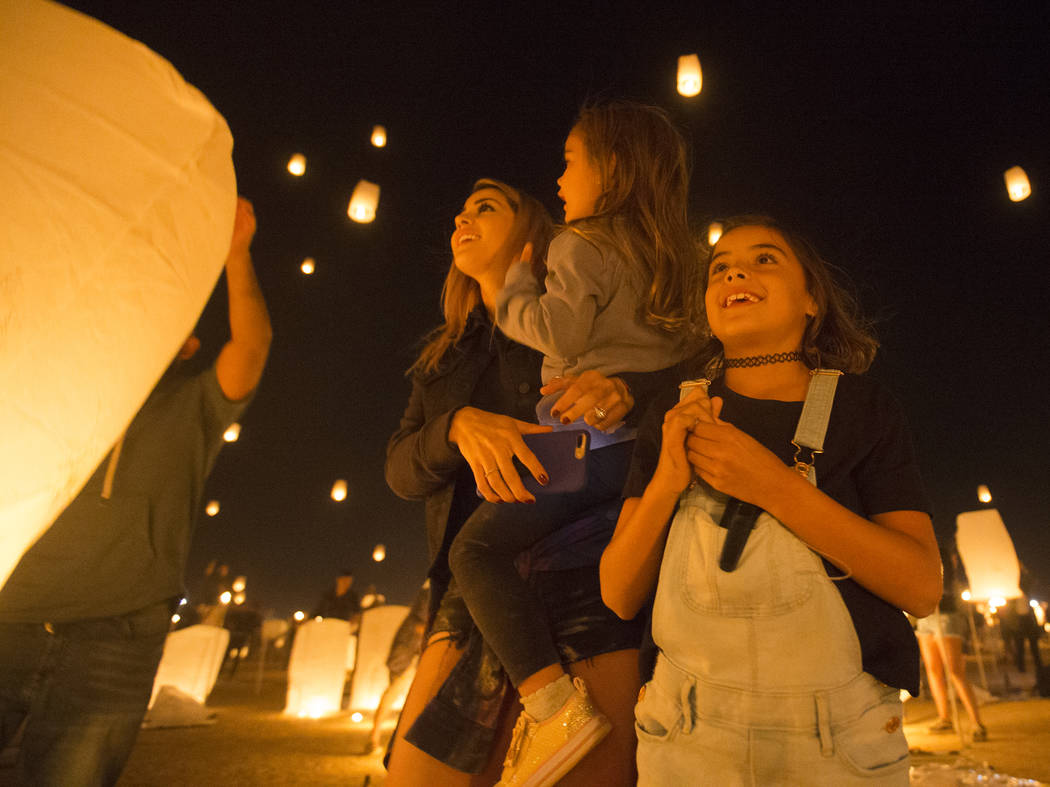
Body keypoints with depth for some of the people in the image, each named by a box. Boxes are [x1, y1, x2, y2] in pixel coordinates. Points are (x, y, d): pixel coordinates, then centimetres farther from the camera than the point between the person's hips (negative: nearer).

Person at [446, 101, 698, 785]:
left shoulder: (582, 243, -2)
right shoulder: (670, 256, 22)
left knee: (479, 548, -10)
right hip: (652, 436, 9)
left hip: (591, 433, -9)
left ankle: (558, 707, -17)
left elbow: (560, 330, -13)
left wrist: (517, 281, 4)